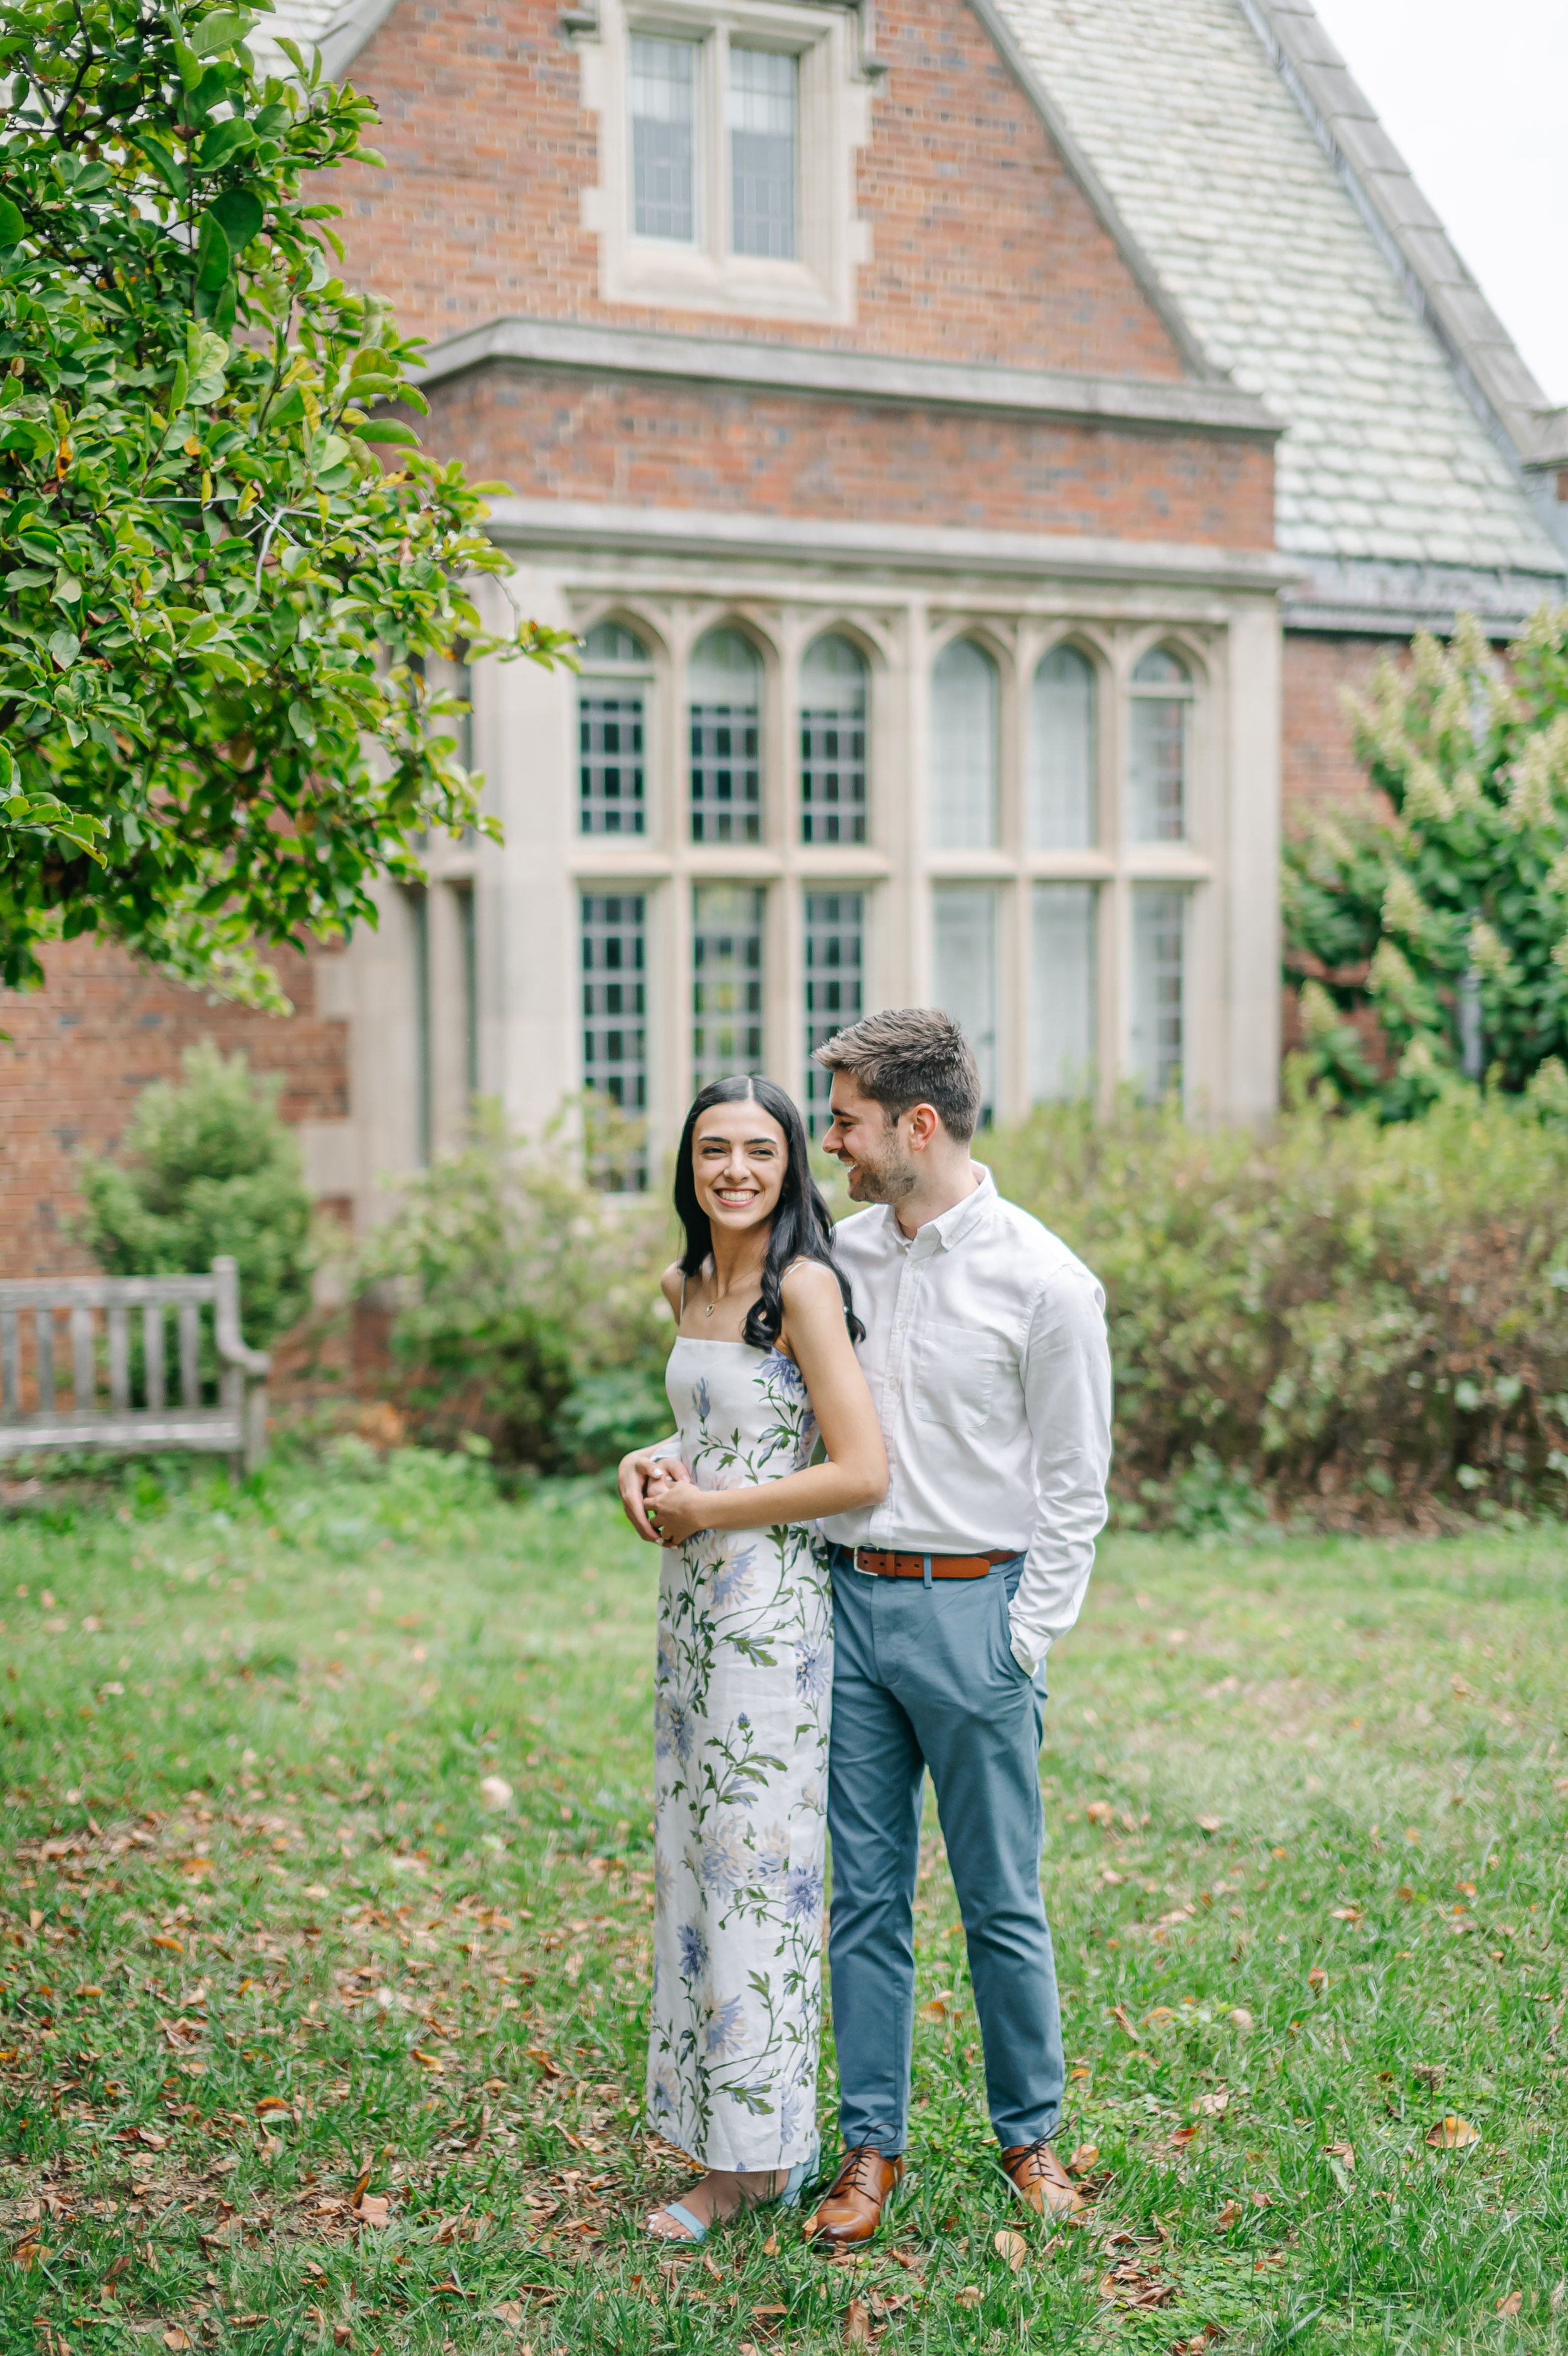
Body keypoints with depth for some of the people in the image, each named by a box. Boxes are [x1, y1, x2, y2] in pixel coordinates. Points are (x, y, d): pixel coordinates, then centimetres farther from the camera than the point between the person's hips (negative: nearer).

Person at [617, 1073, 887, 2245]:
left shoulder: (804, 1284, -14)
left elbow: (861, 1470, -19)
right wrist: (654, 1465, 4)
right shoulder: (688, 1286, 11)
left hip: (770, 1607, -9)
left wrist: (708, 1510, -13)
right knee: (695, 1856, 11)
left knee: (754, 1864, -3)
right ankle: (769, 2140, 22)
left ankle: (753, 2158, 9)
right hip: (693, 1602, 9)